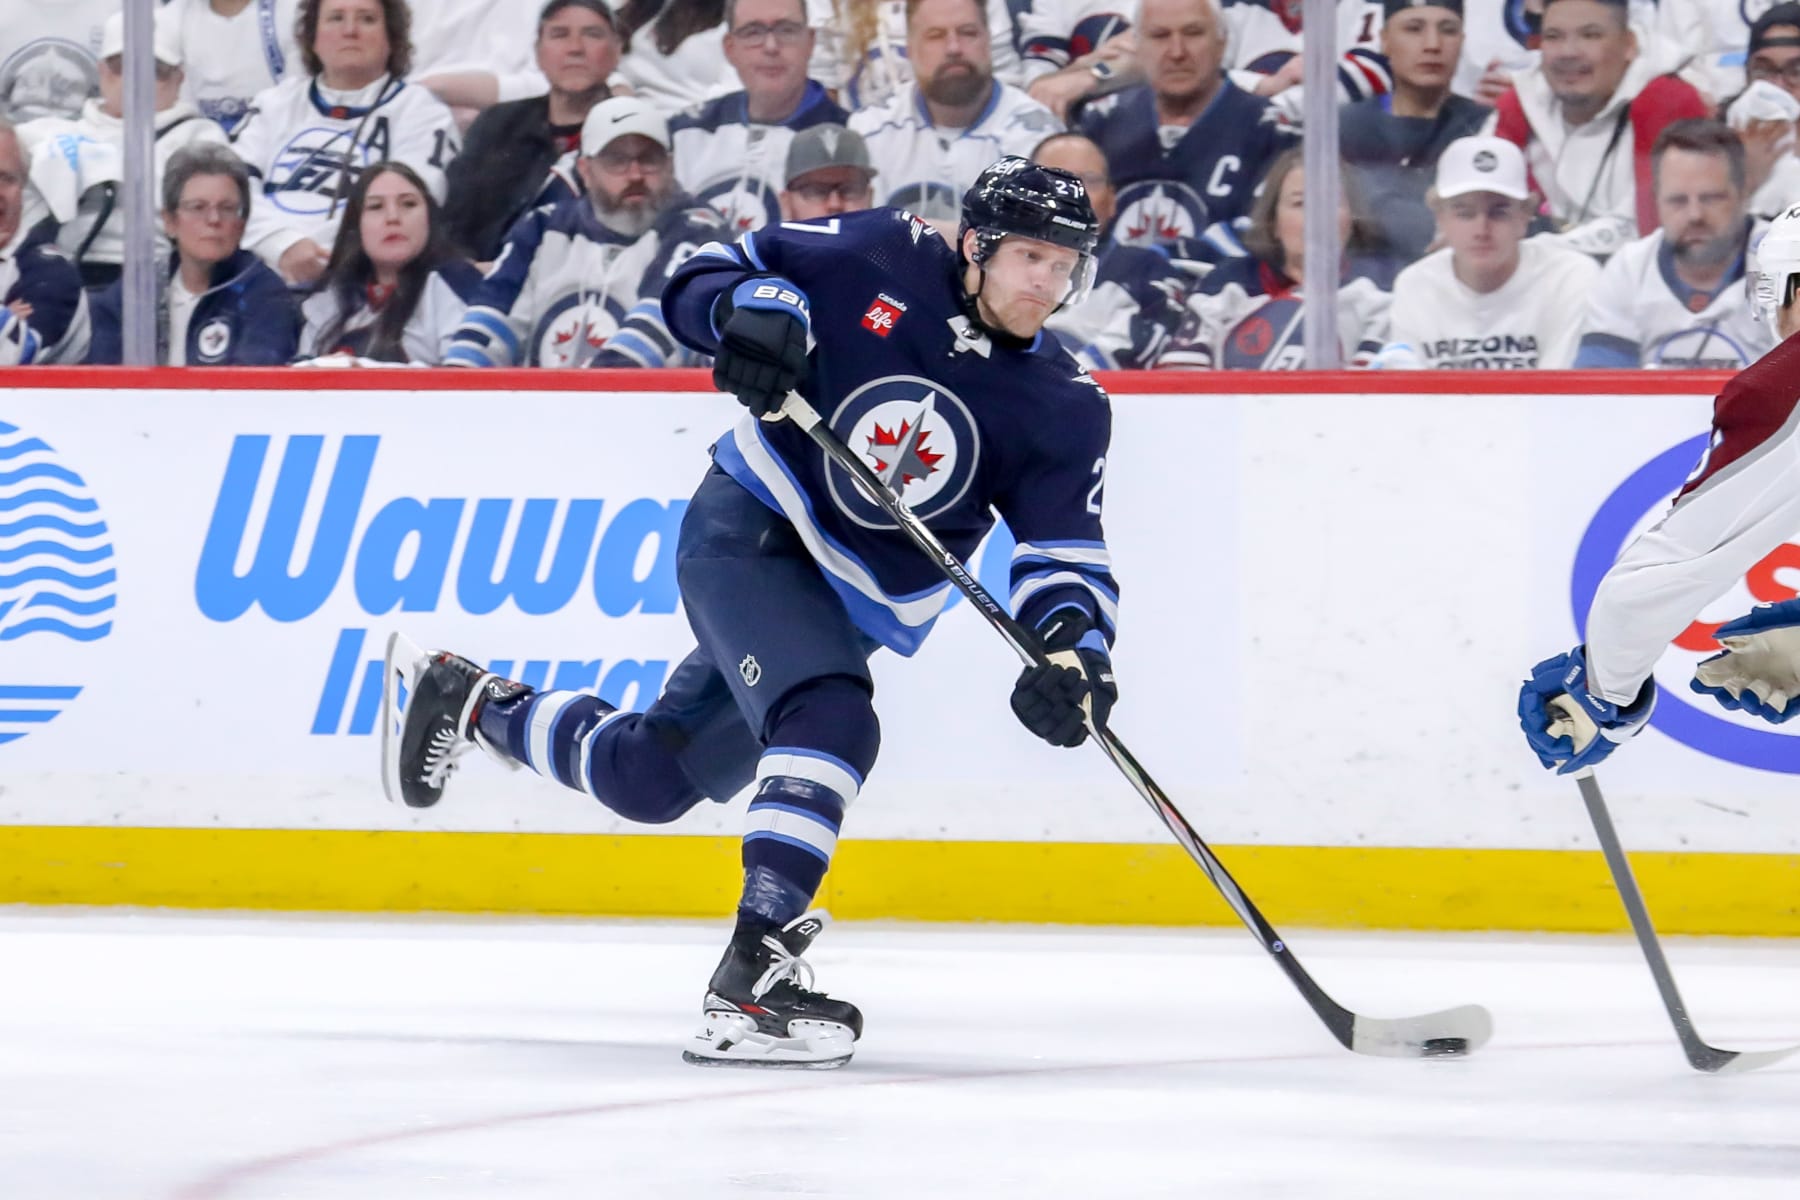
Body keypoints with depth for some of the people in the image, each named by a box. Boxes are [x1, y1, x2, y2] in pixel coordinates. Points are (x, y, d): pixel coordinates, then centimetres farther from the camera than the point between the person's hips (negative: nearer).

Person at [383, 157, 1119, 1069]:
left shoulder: (1063, 407, -7)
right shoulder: (884, 259, -12)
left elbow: (1068, 556, -11)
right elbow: (715, 275, -3)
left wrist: (1074, 654, -31)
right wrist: (752, 310, -26)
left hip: (853, 609, 5)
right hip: (748, 532, -5)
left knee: (647, 777, 12)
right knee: (829, 721, -31)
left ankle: (467, 701, 40)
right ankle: (750, 979, -36)